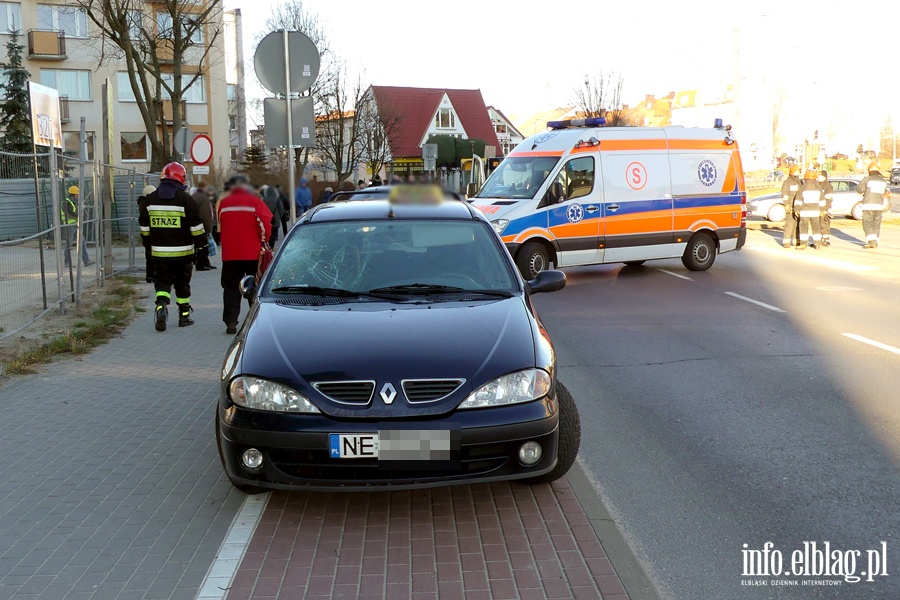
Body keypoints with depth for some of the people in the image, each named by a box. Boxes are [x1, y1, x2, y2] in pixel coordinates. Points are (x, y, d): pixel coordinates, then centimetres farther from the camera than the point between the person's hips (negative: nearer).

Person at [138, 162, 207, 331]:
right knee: (182, 283, 10)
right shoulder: (185, 199, -9)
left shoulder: (151, 198, 4)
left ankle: (161, 306, -18)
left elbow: (144, 225, 12)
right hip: (183, 251, -2)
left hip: (159, 251, 2)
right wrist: (201, 243, 0)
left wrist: (149, 241, 24)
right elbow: (196, 225, -10)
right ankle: (184, 316, 17)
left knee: (162, 281, 8)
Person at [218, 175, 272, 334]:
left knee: (231, 288, 8)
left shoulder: (223, 203, 2)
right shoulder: (255, 201, -7)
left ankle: (231, 322, -1)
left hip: (230, 254, 1)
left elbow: (220, 225, 14)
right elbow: (265, 224, -12)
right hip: (253, 254, -1)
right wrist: (263, 242, 4)